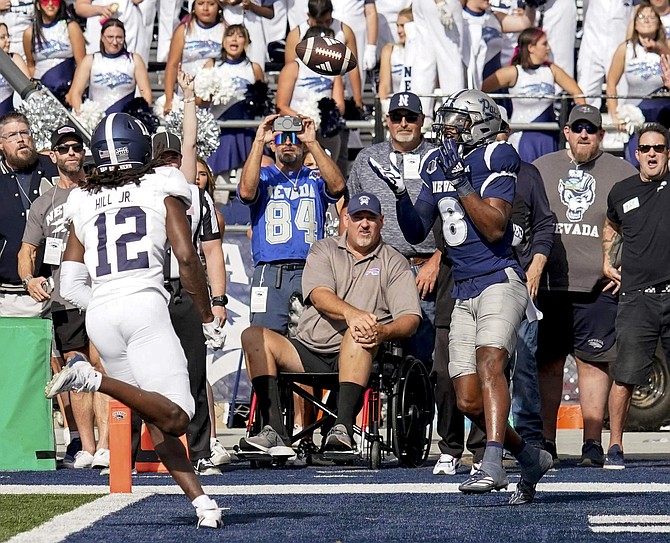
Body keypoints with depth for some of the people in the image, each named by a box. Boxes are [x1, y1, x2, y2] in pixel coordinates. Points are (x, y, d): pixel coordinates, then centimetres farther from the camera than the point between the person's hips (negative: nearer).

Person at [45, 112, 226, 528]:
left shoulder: (83, 202, 18)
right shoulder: (163, 187, 9)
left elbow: (71, 285, 14)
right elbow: (186, 257, -1)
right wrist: (209, 318, 7)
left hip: (98, 314, 5)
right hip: (145, 304, -5)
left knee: (159, 419, 10)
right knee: (176, 416, -14)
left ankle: (201, 501, -2)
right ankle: (94, 380, -29)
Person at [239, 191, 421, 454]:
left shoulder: (394, 263, 11)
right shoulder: (324, 250, 15)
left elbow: (410, 319, -1)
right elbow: (319, 295, -5)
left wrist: (383, 331, -26)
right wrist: (350, 312, -28)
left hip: (356, 356, -3)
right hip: (309, 352, 3)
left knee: (359, 334, -36)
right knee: (253, 336, -18)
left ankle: (343, 428, -47)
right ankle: (275, 432, -31)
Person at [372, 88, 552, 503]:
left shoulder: (493, 161, -7)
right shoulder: (437, 165, 14)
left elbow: (494, 228, -18)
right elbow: (416, 233, 17)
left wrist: (461, 185, -21)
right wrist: (401, 194, 1)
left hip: (499, 280, -7)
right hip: (464, 293, 8)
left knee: (489, 362, -30)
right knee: (469, 402, 3)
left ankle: (492, 464, -41)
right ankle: (530, 458, 22)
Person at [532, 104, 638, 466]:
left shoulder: (622, 174, 7)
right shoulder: (540, 169, 12)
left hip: (598, 288, -2)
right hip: (549, 286, 2)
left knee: (593, 362, -3)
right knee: (548, 363, 3)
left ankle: (593, 442, 0)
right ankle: (545, 442, 9)